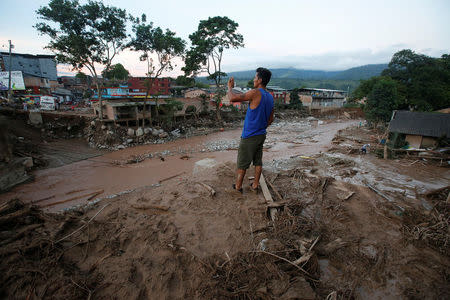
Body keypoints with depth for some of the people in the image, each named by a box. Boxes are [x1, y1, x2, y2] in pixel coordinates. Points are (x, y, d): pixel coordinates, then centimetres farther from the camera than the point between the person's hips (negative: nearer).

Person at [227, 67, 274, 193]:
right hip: (261, 135, 8)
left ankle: (238, 186, 19)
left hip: (249, 136, -7)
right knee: (258, 161, 16)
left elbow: (233, 99, -24)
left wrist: (230, 87, -5)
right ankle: (255, 184, 27)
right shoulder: (270, 97, 7)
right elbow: (270, 120, 14)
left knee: (242, 163, 6)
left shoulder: (256, 93, -19)